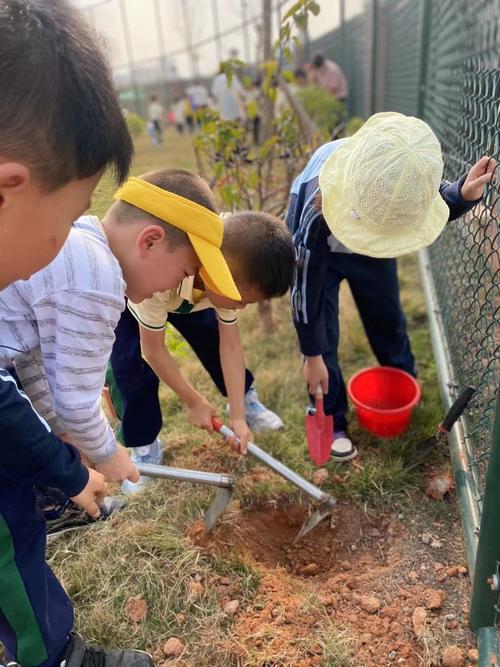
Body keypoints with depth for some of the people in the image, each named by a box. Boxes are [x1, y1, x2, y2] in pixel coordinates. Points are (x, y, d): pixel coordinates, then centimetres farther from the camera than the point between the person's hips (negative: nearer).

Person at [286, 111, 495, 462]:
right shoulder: (317, 213, -45)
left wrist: (463, 194, -34)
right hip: (318, 250, -3)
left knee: (388, 319, 15)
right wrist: (312, 356, -19)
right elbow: (306, 289, -29)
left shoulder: (404, 178, -35)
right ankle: (332, 421, 18)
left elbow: (439, 200, -8)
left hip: (370, 248, 4)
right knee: (322, 336, -4)